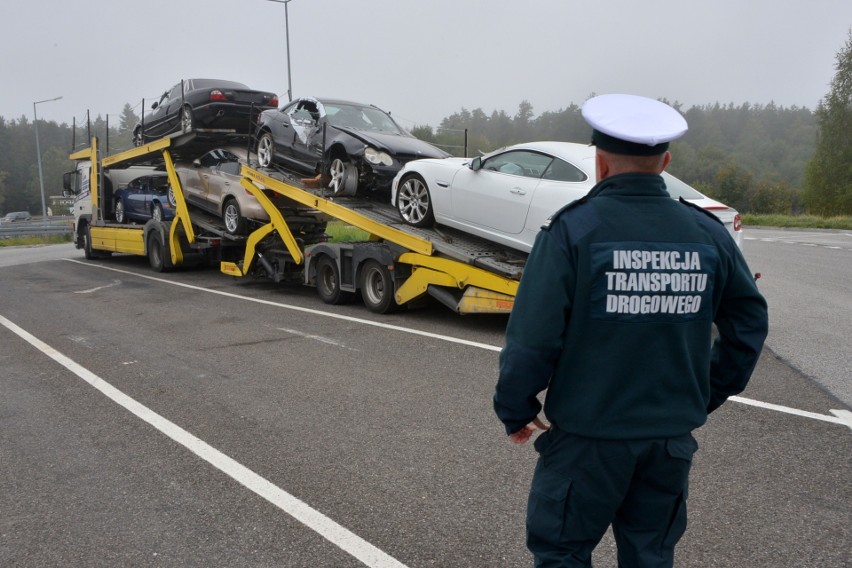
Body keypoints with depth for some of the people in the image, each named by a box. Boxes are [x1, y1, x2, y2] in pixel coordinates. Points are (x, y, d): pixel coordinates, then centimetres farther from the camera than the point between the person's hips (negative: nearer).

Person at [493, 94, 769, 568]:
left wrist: (516, 412, -2)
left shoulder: (573, 230, -14)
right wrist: (704, 399, 19)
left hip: (588, 435, -4)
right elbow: (749, 326, 8)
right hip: (673, 438, 5)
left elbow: (532, 340, -17)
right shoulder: (708, 234, 0)